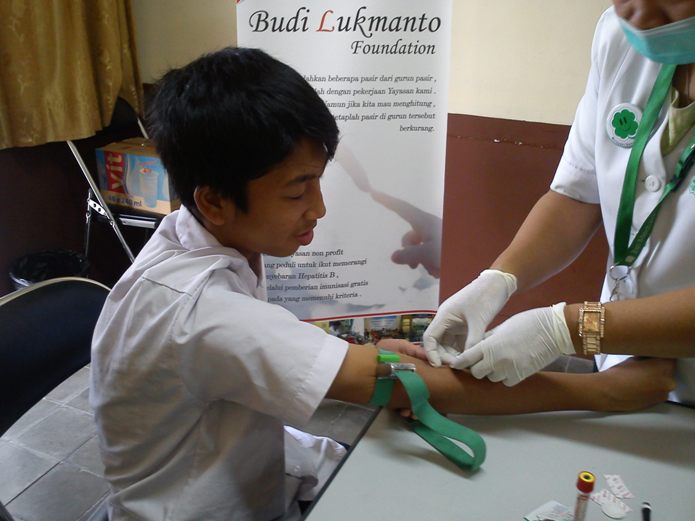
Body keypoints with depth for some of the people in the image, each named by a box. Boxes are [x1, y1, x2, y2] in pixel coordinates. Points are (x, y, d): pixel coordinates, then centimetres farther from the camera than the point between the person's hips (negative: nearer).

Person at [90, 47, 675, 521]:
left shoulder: (209, 238, -9)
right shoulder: (194, 307, -35)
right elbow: (400, 385, -34)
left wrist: (364, 352, -12)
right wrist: (604, 390, -26)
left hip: (255, 466, 6)